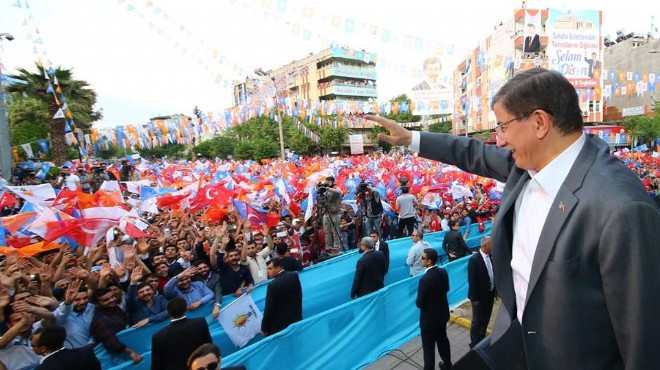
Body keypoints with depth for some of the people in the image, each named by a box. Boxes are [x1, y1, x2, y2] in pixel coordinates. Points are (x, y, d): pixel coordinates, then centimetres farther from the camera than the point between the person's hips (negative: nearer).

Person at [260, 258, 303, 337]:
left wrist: (264, 329, -5)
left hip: (279, 325, -6)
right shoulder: (294, 275, -6)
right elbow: (299, 296, 4)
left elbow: (269, 309, -17)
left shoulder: (273, 285, -24)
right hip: (296, 319, 6)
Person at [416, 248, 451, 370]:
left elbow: (419, 303, -23)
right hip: (442, 314, 8)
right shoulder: (443, 272, -9)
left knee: (428, 347, 10)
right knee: (443, 340, 27)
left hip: (429, 318, -8)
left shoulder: (425, 279, -32)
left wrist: (417, 302, -2)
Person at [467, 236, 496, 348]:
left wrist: (495, 290, 7)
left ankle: (482, 339, 38)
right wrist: (475, 298, -17)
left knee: (485, 320, 20)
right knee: (477, 321, 7)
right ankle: (474, 343, 24)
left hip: (490, 294, 7)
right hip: (480, 296, -7)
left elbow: (493, 274, 8)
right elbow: (472, 280, -19)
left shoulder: (490, 256, 0)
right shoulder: (474, 259, -22)